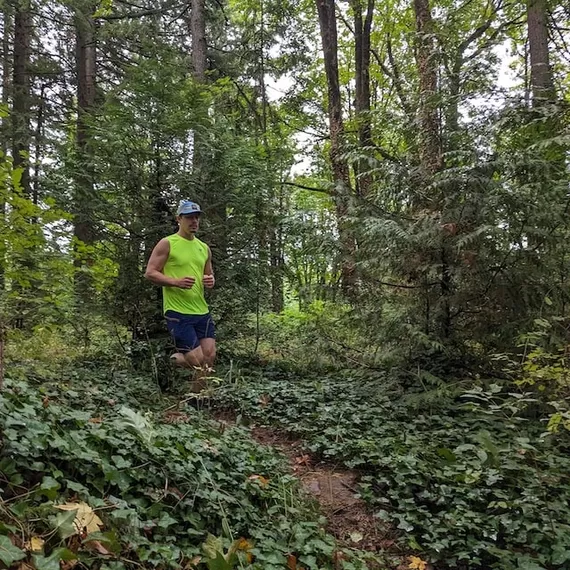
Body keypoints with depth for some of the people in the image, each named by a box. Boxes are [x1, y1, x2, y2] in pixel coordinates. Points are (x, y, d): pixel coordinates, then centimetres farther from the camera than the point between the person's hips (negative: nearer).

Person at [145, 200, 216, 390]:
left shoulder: (204, 248, 14)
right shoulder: (167, 244, -4)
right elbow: (150, 273, -8)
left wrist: (211, 281, -1)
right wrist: (176, 282, -22)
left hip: (202, 311, 6)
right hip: (177, 312, -6)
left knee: (209, 357, 1)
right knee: (197, 360, -8)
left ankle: (195, 395, 23)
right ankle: (177, 359, 24)